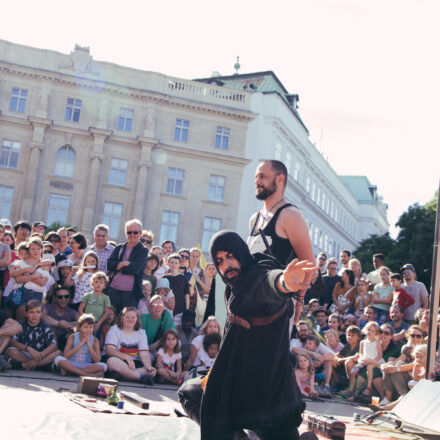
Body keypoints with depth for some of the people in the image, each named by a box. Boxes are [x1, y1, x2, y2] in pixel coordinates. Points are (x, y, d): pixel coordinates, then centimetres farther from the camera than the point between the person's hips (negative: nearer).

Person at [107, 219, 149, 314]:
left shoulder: (143, 251, 1)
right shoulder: (119, 248, 14)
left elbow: (134, 269, -12)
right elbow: (109, 264, 0)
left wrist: (118, 266, -2)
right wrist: (124, 263, -12)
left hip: (131, 292, -4)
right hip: (113, 289, 4)